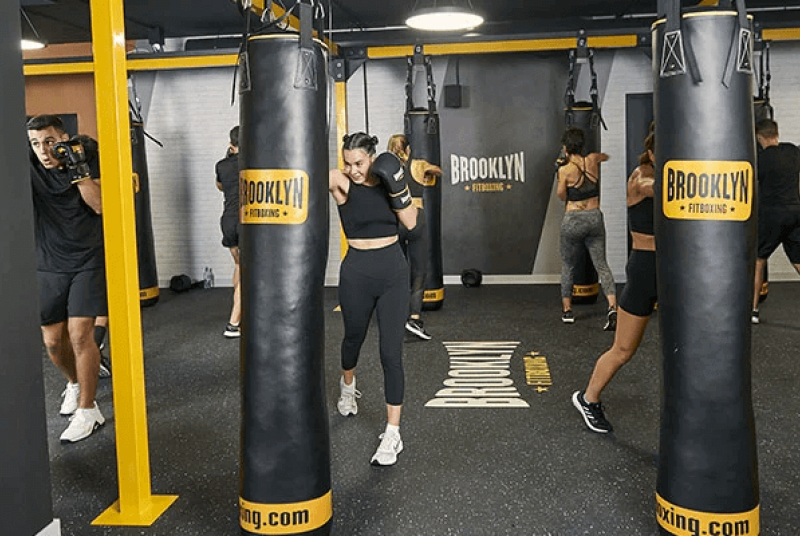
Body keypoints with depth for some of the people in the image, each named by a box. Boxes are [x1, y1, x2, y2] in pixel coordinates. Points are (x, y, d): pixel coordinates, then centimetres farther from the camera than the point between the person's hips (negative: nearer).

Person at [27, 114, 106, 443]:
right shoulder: (30, 168, -2)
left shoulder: (89, 162, -3)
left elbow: (100, 205, -13)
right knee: (52, 341, 7)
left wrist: (79, 170, -22)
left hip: (88, 262, -3)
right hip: (48, 267, 3)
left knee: (80, 335, -10)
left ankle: (87, 411, 1)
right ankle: (74, 383, 38)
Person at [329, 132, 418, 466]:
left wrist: (397, 186, -17)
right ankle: (347, 385, 57)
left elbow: (410, 222, -6)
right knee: (354, 337, 23)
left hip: (393, 273, 0)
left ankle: (392, 434, 3)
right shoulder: (341, 182, -8)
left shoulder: (386, 178, -1)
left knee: (391, 354, -5)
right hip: (357, 274, 0)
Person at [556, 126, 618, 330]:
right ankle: (612, 307, -15)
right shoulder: (592, 160, 2)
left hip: (573, 220, -3)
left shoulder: (565, 170, -12)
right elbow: (605, 156, 26)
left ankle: (567, 310, 20)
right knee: (601, 264, 3)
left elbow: (561, 196, 0)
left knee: (567, 265, 14)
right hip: (595, 217, 3)